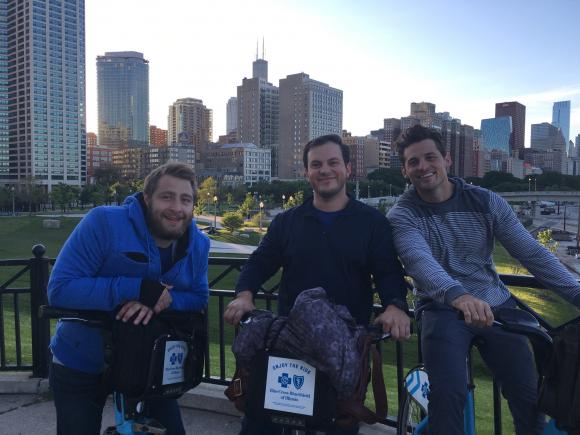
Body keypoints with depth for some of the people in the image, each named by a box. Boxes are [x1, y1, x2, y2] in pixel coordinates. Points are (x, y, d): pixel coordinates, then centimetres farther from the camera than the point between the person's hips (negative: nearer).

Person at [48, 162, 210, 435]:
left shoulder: (199, 244, -10)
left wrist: (161, 300, -30)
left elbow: (199, 299, -7)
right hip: (81, 366, -3)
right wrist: (138, 289, -36)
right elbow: (59, 289, -27)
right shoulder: (104, 222, -25)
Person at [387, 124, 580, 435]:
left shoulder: (486, 202, 0)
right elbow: (419, 260, -27)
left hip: (496, 306, 3)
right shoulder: (402, 216, -8)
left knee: (529, 396, -1)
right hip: (444, 310, -2)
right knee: (448, 395, -21)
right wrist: (459, 296, -45)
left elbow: (532, 252, -1)